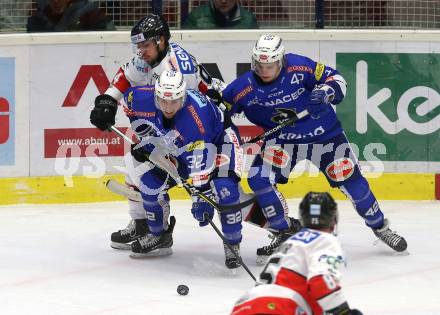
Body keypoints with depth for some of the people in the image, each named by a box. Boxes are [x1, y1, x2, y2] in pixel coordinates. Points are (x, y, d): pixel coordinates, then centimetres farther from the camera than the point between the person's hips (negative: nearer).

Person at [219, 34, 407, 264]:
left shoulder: (299, 67, -22)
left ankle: (380, 227, 24)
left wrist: (326, 92, -32)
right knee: (259, 179, -18)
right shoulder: (244, 88, -17)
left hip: (324, 134, -2)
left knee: (351, 181, -1)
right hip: (280, 140, 2)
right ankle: (284, 235, 0)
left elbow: (336, 80, -14)